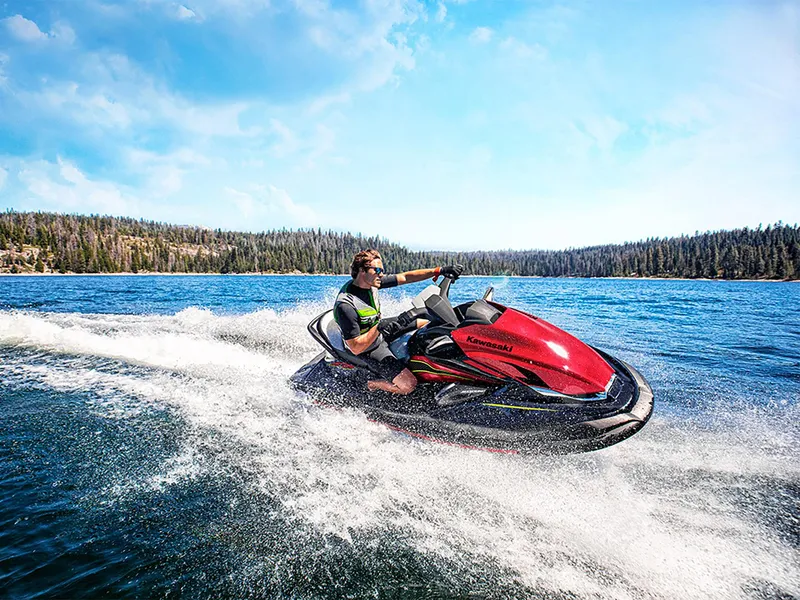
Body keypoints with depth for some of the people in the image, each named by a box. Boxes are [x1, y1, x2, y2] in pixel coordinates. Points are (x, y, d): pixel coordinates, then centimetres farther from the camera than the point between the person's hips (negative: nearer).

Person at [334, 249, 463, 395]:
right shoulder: (345, 306, -34)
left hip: (379, 331, 8)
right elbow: (355, 348, -30)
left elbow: (405, 277, -8)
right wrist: (379, 328, -39)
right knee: (408, 385, -21)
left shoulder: (371, 282, -11)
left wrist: (440, 270, -15)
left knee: (426, 323, 14)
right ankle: (372, 385, 3)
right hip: (369, 350, -8)